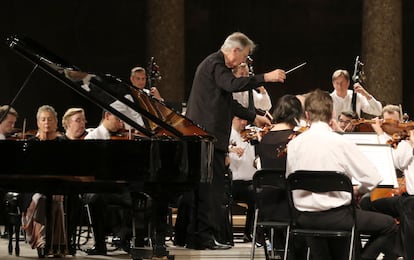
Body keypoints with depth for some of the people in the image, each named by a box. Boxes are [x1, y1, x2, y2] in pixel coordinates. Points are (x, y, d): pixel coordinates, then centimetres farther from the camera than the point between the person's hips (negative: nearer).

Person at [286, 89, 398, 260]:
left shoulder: (294, 144, -2)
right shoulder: (341, 142, -14)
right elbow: (373, 178, -13)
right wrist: (358, 191, 7)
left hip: (304, 219, 5)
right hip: (333, 216, -5)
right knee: (389, 225, 12)